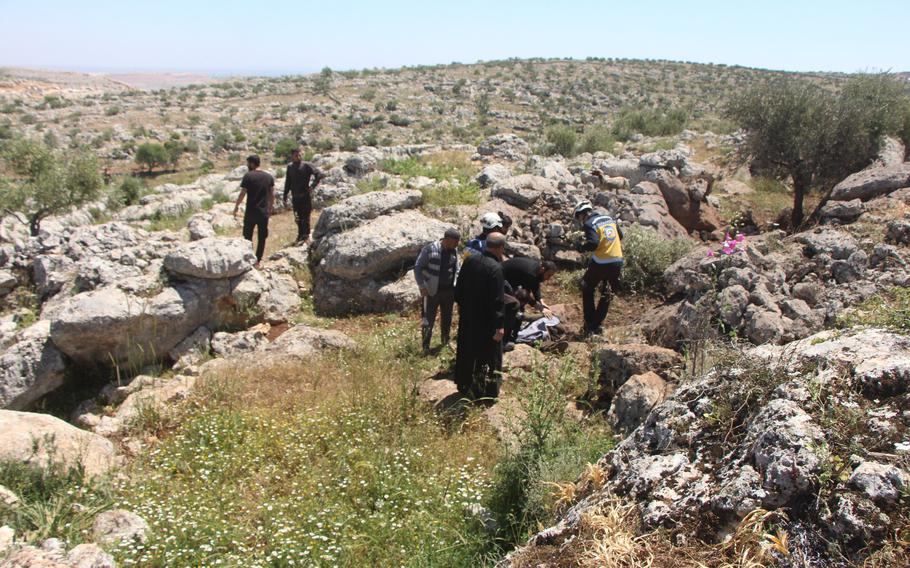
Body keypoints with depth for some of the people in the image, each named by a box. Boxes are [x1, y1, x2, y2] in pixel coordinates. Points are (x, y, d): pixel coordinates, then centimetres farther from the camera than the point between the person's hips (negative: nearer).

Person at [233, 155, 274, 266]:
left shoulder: (248, 176, -10)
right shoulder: (269, 176, 3)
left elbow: (242, 194, -9)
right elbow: (272, 194, 7)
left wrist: (236, 206, 2)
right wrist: (271, 206, 20)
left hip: (251, 212, -3)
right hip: (264, 212, 3)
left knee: (248, 237, 11)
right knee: (262, 238, 9)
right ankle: (257, 261, 12)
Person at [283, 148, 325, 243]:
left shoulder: (306, 165, -8)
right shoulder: (290, 167, 7)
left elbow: (320, 174, -13)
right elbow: (288, 183, 14)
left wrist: (312, 186, -17)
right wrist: (285, 197, 13)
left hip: (306, 196, -4)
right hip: (295, 196, 5)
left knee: (305, 217, -2)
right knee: (298, 218, 12)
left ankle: (306, 236, 8)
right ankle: (300, 234, 25)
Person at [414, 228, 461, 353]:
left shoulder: (453, 252, 2)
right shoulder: (430, 250, -15)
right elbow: (417, 268, -10)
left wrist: (456, 286, 5)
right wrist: (422, 287, -14)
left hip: (448, 291, 5)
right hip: (431, 291, -5)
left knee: (447, 318, 17)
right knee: (428, 319, 1)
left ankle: (446, 341, 35)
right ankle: (426, 346, 13)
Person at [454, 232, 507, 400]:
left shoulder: (470, 260, -1)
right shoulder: (495, 268, -23)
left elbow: (459, 287, 10)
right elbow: (497, 300, -23)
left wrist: (460, 304, 24)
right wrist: (499, 325, -18)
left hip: (467, 317, 7)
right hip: (486, 321, -7)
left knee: (466, 351, 20)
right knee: (488, 355, 8)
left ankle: (464, 386, 34)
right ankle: (485, 391, 15)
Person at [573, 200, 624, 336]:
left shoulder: (589, 223, -10)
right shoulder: (609, 218, 12)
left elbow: (593, 243, -23)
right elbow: (620, 235, 20)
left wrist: (582, 247, -6)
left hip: (601, 263, -6)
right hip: (617, 261, 6)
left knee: (587, 289, 14)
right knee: (607, 294, 17)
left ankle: (589, 324, 13)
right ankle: (597, 325, 21)